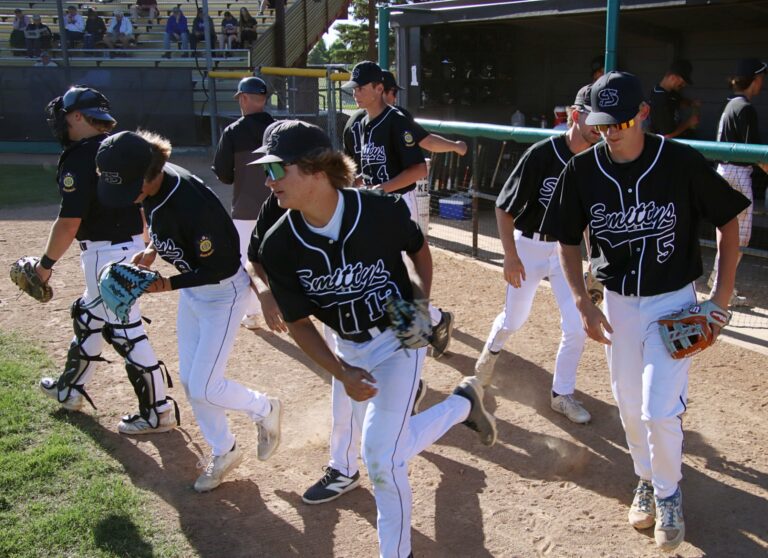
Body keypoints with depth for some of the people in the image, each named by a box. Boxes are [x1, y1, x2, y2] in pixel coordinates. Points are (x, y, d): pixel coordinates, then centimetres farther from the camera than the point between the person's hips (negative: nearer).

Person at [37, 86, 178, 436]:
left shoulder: (79, 157, -17)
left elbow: (69, 222, -20)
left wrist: (46, 263, -9)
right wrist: (144, 245, 23)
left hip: (106, 254, -10)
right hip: (132, 245, 10)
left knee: (125, 332, -2)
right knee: (87, 317, 24)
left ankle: (158, 412, 6)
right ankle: (70, 390, 42)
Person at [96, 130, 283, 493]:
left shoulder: (191, 204, -35)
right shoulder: (149, 184, -10)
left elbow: (220, 268, -27)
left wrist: (168, 285, -33)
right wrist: (152, 250, -8)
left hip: (224, 291, -8)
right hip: (191, 289, 9)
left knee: (203, 388, -6)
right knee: (190, 380, 13)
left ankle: (265, 410, 22)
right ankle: (224, 452, 32)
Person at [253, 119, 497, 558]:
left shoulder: (381, 211, -27)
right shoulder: (279, 247, -19)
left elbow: (419, 249, -3)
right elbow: (299, 322, -10)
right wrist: (342, 373, -21)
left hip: (400, 340, -4)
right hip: (347, 347, 5)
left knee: (381, 459, -14)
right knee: (381, 453, 20)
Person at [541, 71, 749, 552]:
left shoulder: (682, 162, -17)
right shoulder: (583, 170, -9)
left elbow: (729, 223, -6)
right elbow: (569, 240, 3)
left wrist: (721, 300, -10)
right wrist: (584, 303, -5)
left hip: (674, 303, -3)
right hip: (617, 304, 3)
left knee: (660, 411, -8)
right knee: (630, 407, 14)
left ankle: (669, 493, 20)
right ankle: (647, 480, 41)